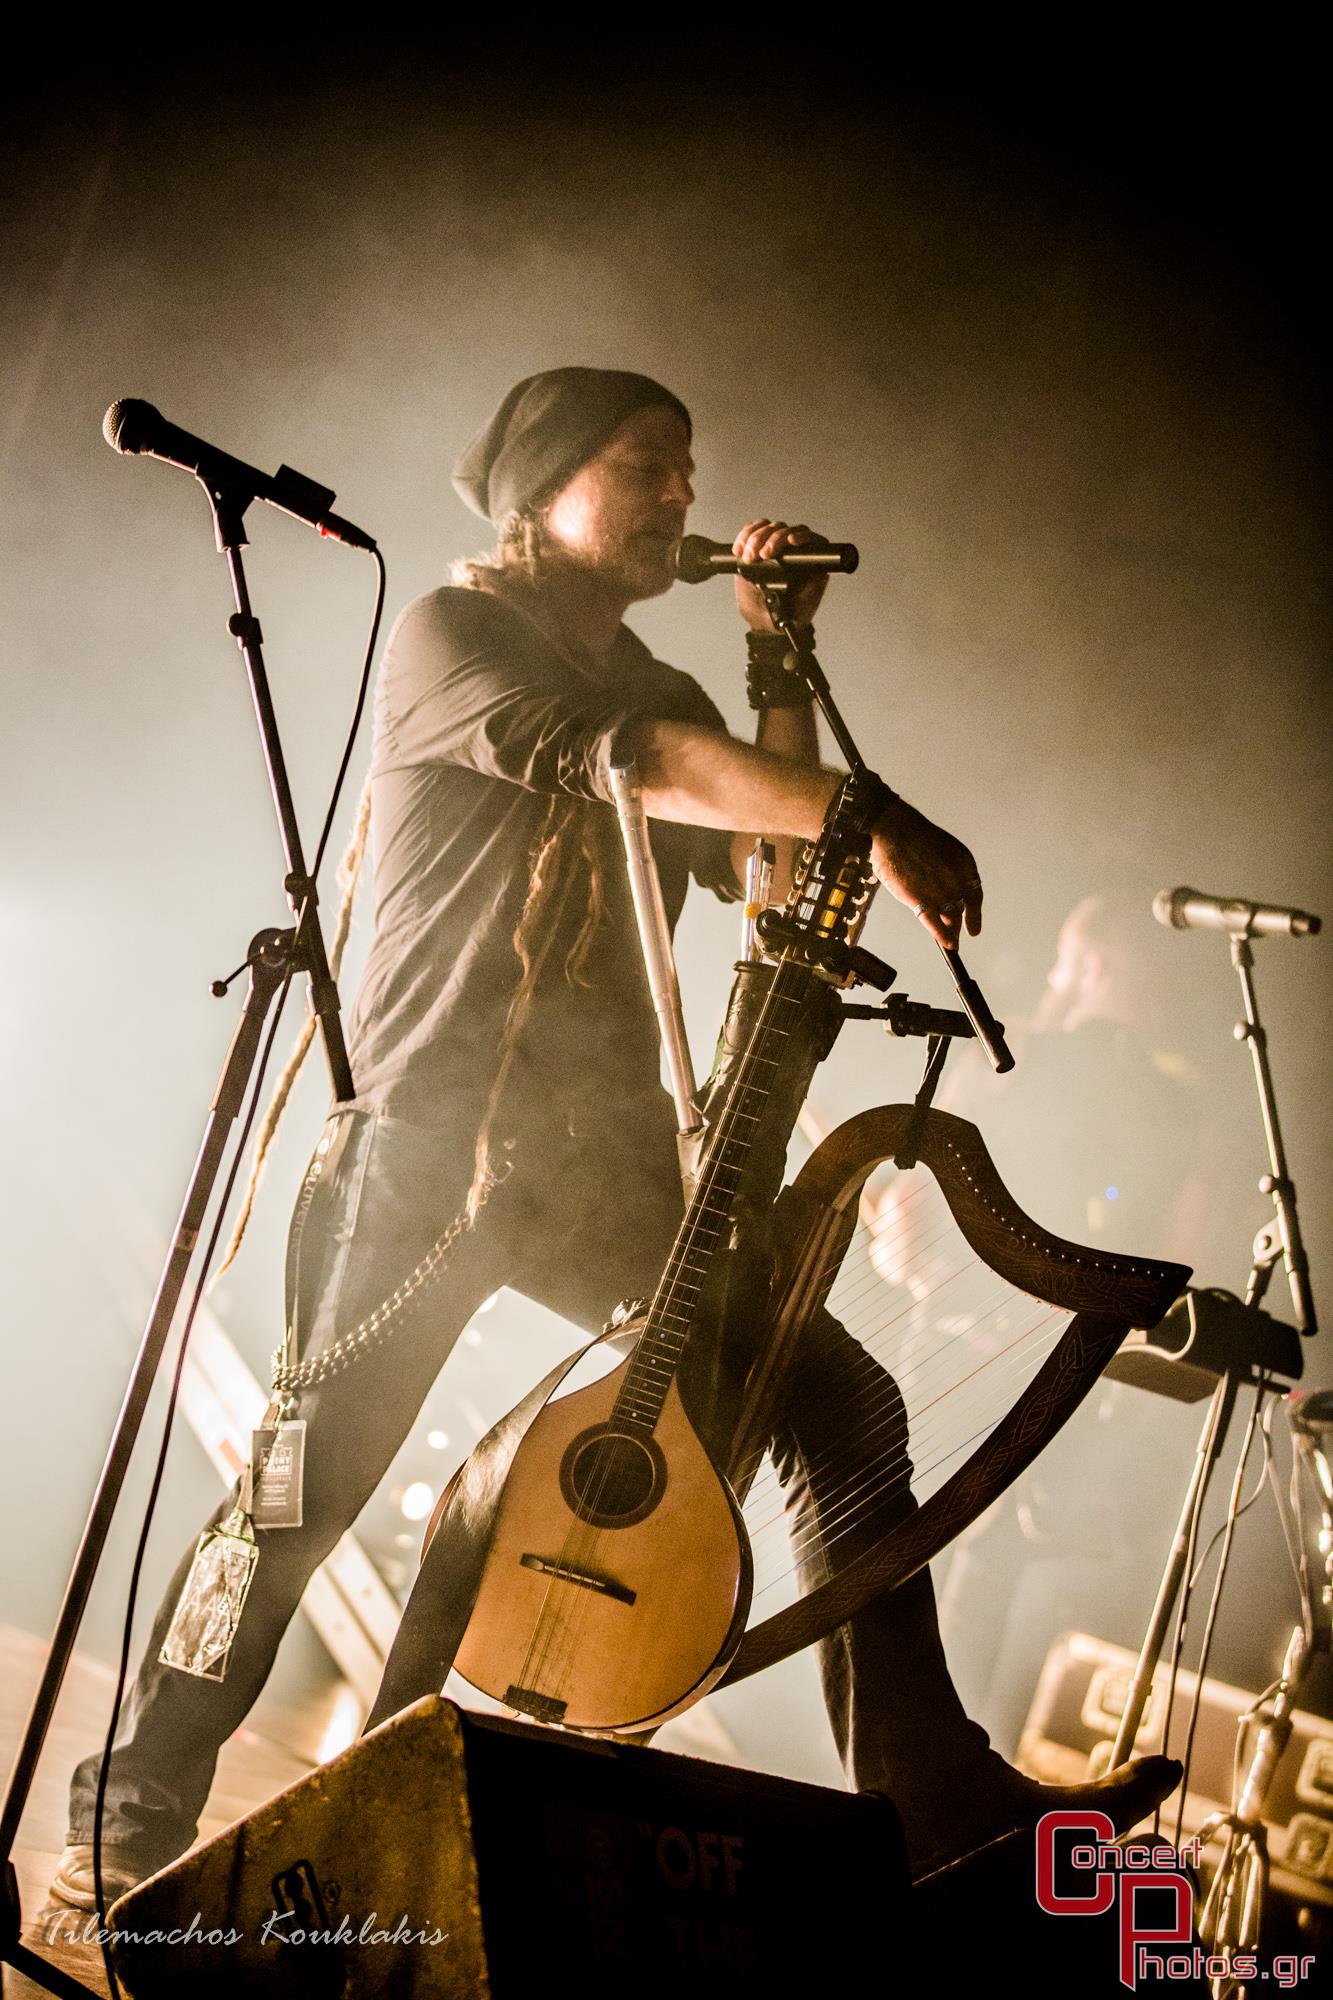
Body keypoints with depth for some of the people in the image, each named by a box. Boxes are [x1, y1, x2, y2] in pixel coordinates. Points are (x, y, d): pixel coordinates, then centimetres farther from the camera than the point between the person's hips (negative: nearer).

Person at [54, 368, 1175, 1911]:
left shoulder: (666, 696, 22)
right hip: (432, 1134, -6)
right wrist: (873, 819, -26)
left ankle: (937, 1799, 5)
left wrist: (781, 658, 9)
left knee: (837, 1401, -3)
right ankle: (129, 1821, 13)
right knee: (309, 1479, -8)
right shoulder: (449, 635, 1)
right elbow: (619, 759, -19)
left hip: (609, 1150, 6)